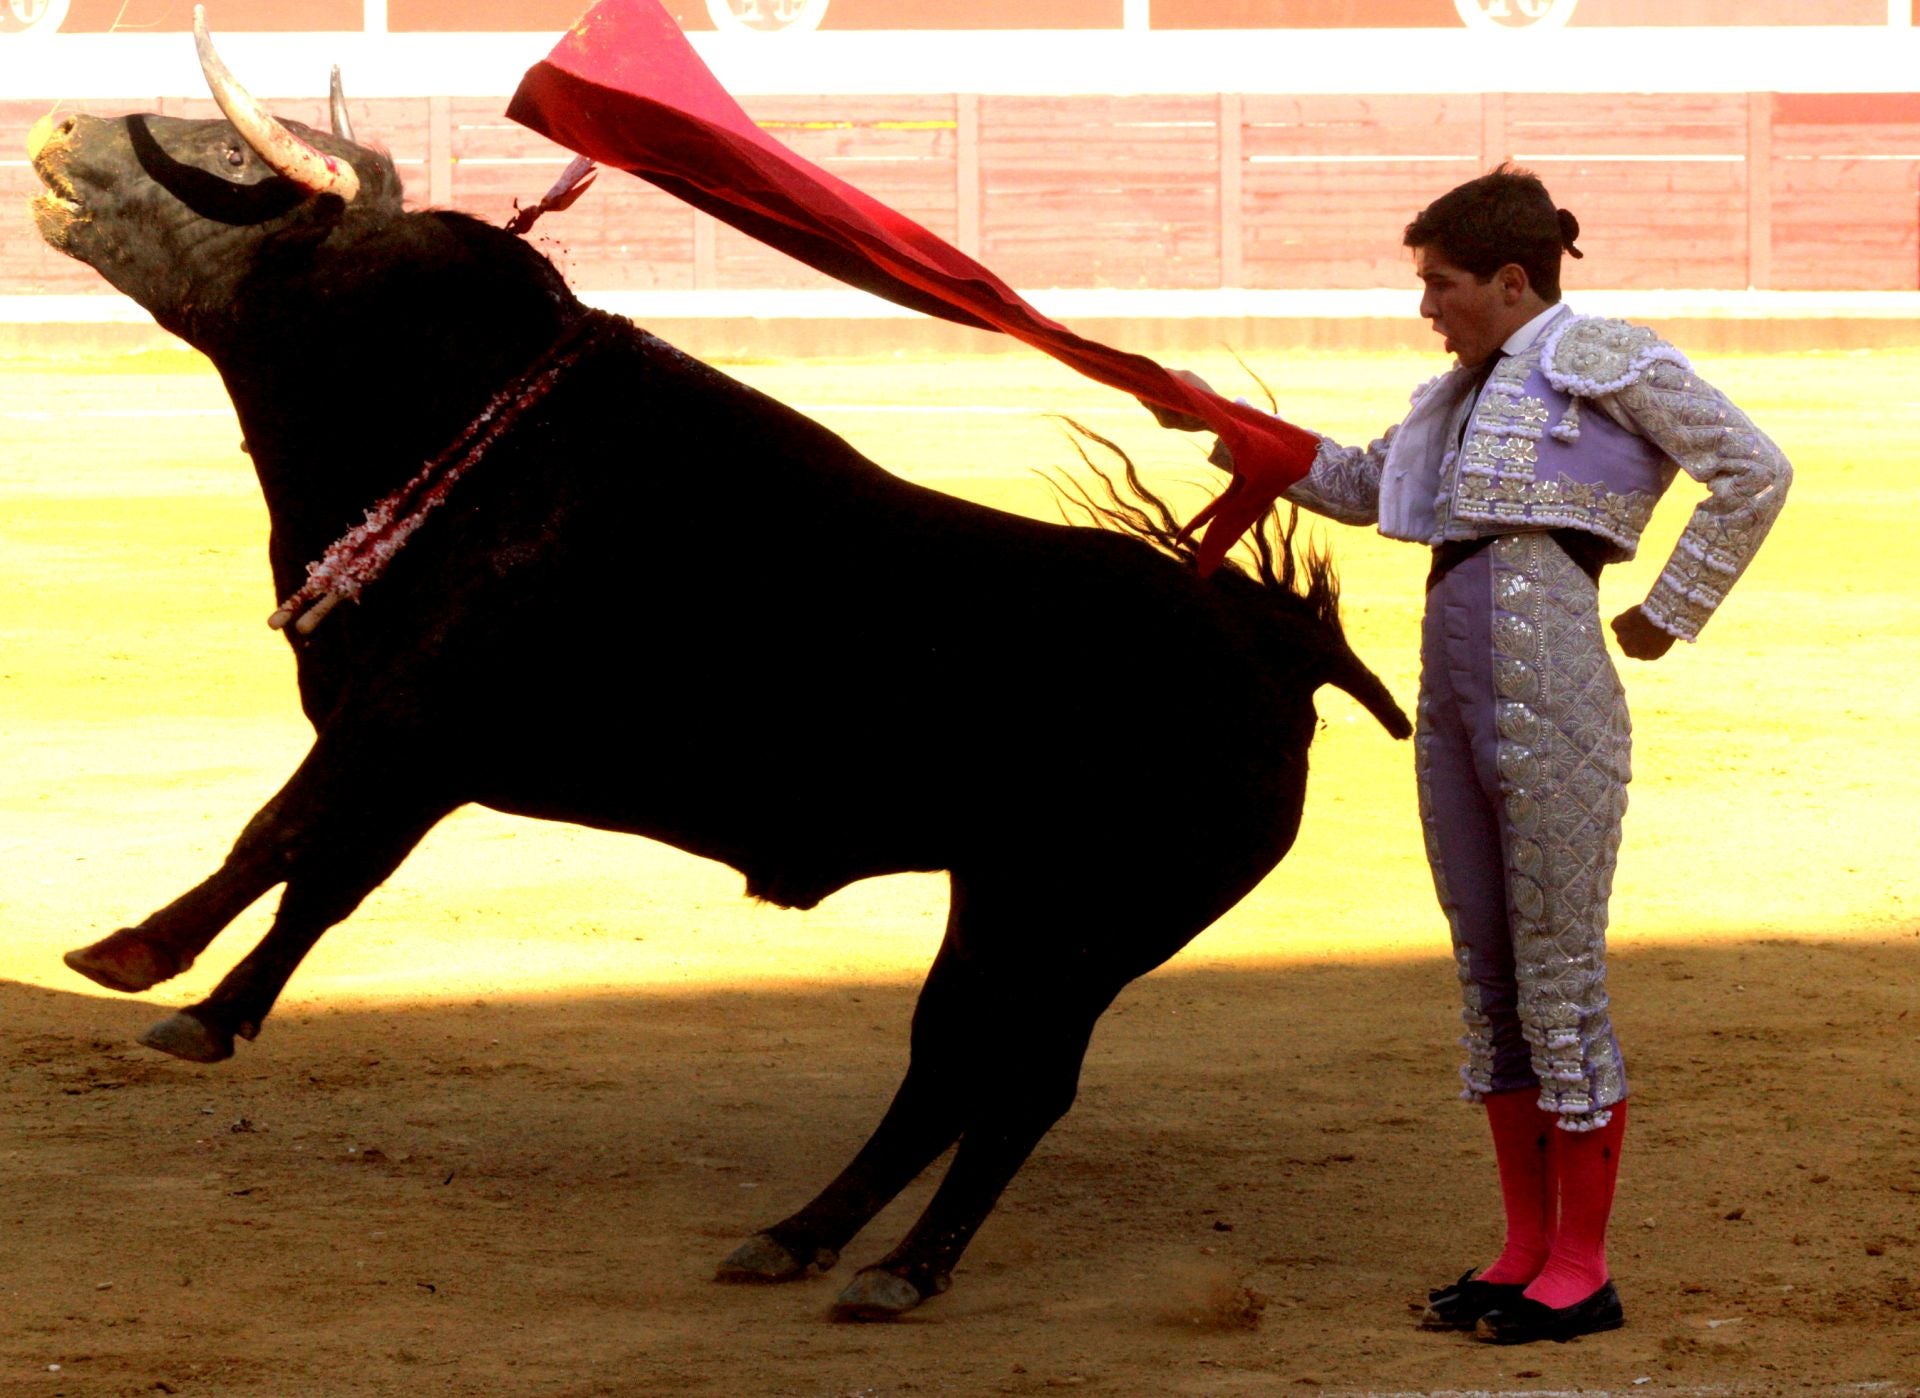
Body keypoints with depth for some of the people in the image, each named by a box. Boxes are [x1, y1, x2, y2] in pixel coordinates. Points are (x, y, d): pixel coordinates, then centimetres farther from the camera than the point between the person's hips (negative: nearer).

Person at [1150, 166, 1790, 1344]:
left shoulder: (1606, 358, -2)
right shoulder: (1471, 392, 20)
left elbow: (1755, 473, -5)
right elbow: (1358, 486, 34)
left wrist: (1669, 616, -4)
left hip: (1552, 696, -8)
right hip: (1456, 694, 8)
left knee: (1561, 978, -4)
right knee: (1490, 978, 9)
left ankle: (1583, 1267, 2)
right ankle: (1528, 1247, 17)